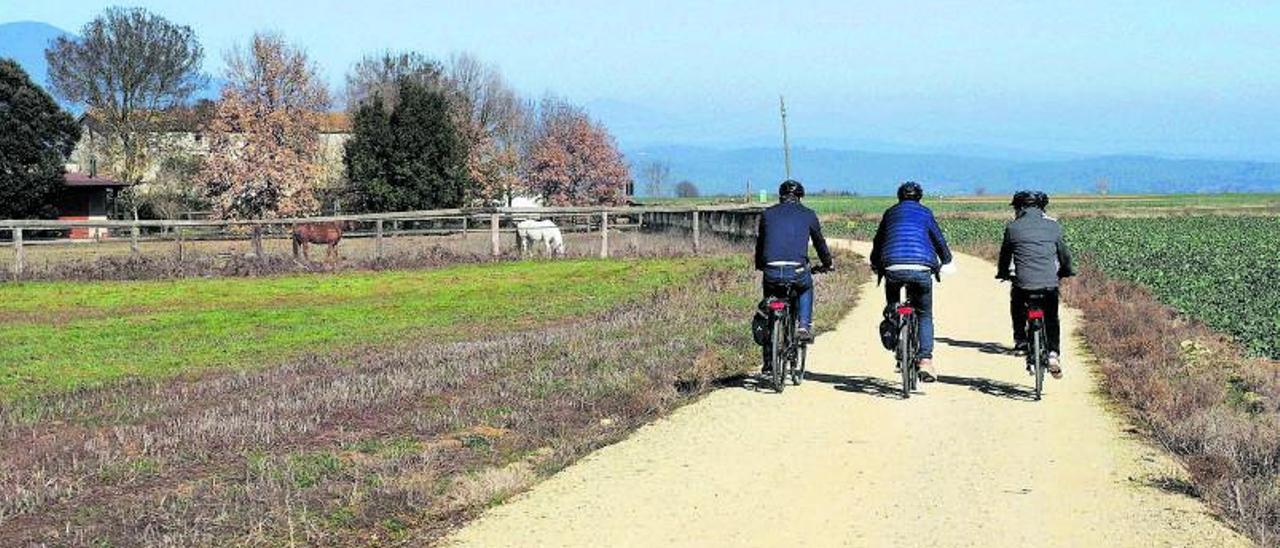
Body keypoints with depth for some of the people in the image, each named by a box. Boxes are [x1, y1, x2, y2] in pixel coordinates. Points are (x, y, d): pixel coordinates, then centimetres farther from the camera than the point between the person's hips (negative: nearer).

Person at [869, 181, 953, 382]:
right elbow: (939, 239, 23)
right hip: (921, 269, -1)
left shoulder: (890, 213, 21)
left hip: (893, 268, 1)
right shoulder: (925, 213, 17)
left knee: (892, 306, 28)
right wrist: (946, 262, 40)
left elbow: (878, 241, 29)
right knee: (925, 315, 11)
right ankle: (926, 360, -3)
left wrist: (875, 264, 45)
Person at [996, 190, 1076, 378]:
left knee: (1017, 307, 30)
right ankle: (1054, 354, 3)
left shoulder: (1012, 227, 4)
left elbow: (1005, 255, 15)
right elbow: (1064, 253, 19)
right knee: (1051, 319, 18)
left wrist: (1003, 273, 34)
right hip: (1050, 284, 1)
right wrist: (1067, 271, 39)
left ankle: (1020, 340, 24)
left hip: (1023, 284, -1)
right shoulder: (1053, 225, 9)